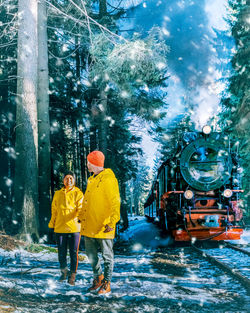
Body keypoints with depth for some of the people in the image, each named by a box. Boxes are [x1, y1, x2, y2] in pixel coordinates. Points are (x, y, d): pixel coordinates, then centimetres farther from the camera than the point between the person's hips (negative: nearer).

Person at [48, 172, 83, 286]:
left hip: (74, 228, -3)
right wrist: (52, 223, 11)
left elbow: (80, 208, -7)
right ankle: (64, 272, 28)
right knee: (61, 253, 8)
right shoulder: (57, 194, 12)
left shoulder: (78, 194, 2)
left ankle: (72, 276, 10)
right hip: (60, 228, 3)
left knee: (74, 253, -1)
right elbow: (54, 210, 16)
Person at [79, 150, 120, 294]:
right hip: (89, 226, 8)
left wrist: (112, 222, -26)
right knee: (91, 255, 15)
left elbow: (115, 202, -19)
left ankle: (107, 284, 16)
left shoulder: (108, 179, -13)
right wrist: (81, 216, 20)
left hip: (103, 228, -8)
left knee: (107, 256, 5)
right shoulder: (91, 180, 15)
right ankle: (98, 277, 33)